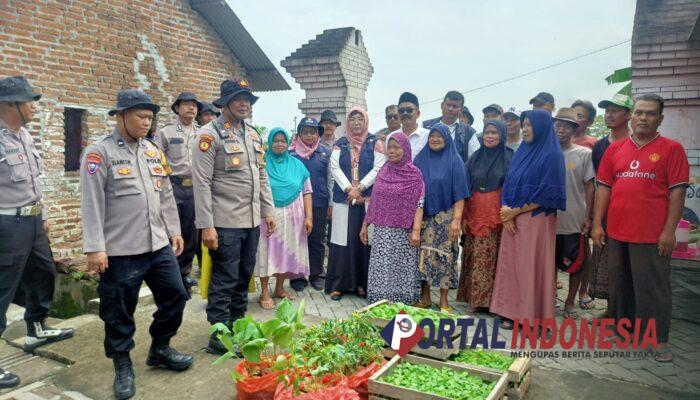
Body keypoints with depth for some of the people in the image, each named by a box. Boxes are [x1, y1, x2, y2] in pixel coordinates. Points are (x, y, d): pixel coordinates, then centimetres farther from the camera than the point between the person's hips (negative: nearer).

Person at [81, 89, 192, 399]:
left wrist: (174, 231, 15)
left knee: (175, 296, 11)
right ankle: (122, 365, 25)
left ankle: (160, 349, 32)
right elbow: (92, 203, -12)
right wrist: (95, 248, -15)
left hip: (159, 245, 6)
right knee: (119, 310, 5)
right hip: (120, 251, -6)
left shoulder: (153, 151, 11)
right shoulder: (99, 153, -8)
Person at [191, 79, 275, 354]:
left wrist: (268, 210, 13)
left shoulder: (253, 135, 14)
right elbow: (201, 183, -14)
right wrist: (206, 226, -18)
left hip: (252, 220, 7)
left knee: (244, 276, 16)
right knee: (224, 280, 1)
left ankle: (237, 323, 32)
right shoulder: (210, 134, -9)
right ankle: (220, 336, 14)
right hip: (225, 223, -7)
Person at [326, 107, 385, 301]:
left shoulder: (375, 143, 7)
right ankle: (337, 284, 4)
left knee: (364, 239, -1)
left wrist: (359, 188, -12)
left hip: (368, 199, -1)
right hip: (343, 198, 1)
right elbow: (335, 168, 2)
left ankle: (362, 283, 8)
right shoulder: (340, 144, 12)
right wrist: (348, 189, -12)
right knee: (343, 240, -2)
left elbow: (378, 169, -3)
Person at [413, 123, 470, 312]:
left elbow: (459, 193, -6)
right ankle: (425, 297, 18)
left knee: (444, 257, 0)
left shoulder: (455, 161, -1)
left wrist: (457, 219, -14)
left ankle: (444, 300, 12)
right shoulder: (420, 159, 9)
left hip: (445, 218, -3)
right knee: (423, 257, 5)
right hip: (423, 217, 3)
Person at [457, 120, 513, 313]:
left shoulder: (510, 158, 2)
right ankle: (474, 299, 12)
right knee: (476, 258, 4)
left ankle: (494, 300, 8)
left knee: (495, 257, -2)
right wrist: (464, 216, 3)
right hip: (476, 215, 3)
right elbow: (466, 188, 10)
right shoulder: (475, 158, 11)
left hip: (498, 215, -3)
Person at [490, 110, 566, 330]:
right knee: (512, 265, 7)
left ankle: (533, 316, 10)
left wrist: (515, 211, -10)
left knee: (532, 267, -1)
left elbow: (547, 194, -14)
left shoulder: (552, 154, -8)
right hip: (512, 219, 7)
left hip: (535, 220, -7)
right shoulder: (521, 152, 14)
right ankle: (513, 312, 16)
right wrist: (506, 212, -4)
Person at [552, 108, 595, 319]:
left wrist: (588, 217, -5)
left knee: (576, 263, 8)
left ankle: (570, 301, 24)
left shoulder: (584, 154, -2)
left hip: (575, 220, -1)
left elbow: (589, 187, 0)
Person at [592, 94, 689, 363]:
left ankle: (660, 340, 15)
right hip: (617, 232, 4)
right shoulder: (615, 149, 8)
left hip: (652, 235, -4)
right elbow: (604, 187, 8)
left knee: (654, 287, 3)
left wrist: (669, 231, -11)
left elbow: (677, 191, -5)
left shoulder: (671, 149, -1)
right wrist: (597, 224, 3)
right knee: (620, 285, 15)